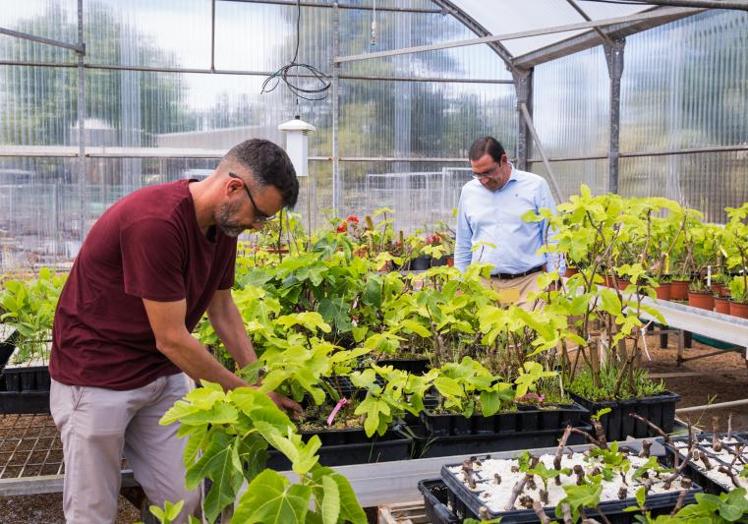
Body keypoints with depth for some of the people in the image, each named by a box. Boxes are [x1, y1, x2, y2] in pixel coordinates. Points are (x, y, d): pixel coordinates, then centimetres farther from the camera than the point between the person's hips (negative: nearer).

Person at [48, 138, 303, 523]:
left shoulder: (223, 223, -2)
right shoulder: (156, 222, -29)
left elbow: (222, 308, 10)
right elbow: (171, 338, -24)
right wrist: (243, 392, -13)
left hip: (164, 374, 8)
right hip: (96, 377, -7)